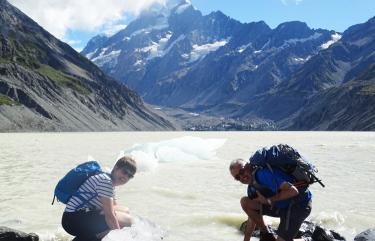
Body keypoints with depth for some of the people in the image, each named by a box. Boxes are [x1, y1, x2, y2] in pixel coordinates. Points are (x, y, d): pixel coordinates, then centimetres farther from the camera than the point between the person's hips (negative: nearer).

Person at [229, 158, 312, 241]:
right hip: (281, 206, 9)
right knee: (245, 202, -3)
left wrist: (269, 200, -23)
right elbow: (252, 215, 12)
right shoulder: (251, 188, 4)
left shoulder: (263, 174, -26)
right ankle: (266, 234, 6)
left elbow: (293, 191, -31)